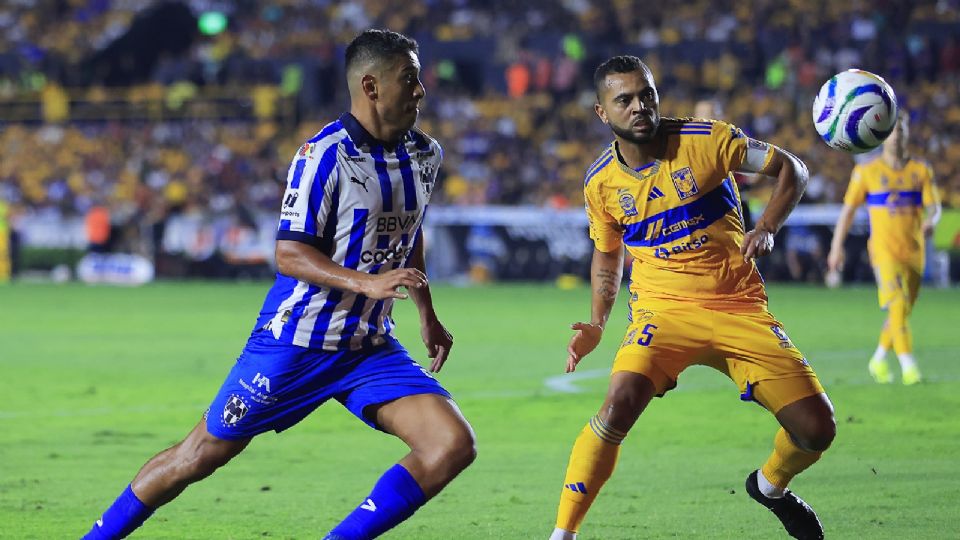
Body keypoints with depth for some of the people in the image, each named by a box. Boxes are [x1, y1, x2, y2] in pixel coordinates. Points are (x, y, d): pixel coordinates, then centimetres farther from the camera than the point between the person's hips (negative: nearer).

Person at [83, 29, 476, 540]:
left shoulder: (424, 155, 6)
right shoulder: (325, 154, -16)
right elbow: (289, 254, -20)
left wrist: (427, 316, 29)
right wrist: (366, 283, -31)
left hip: (371, 346, 6)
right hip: (296, 340, -6)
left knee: (453, 445, -14)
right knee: (201, 456, 3)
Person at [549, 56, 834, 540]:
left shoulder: (706, 140, -8)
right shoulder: (601, 182, 1)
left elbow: (790, 169, 1)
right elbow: (606, 254, 18)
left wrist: (766, 229, -15)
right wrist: (597, 324, 5)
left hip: (740, 307, 0)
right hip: (662, 309, 0)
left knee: (817, 428, -6)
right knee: (620, 405, -29)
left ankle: (771, 486, 30)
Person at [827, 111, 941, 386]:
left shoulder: (921, 171, 7)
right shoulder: (866, 172, 1)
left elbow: (934, 206, 0)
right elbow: (848, 209, 6)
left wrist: (930, 221, -23)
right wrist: (837, 247, 2)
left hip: (914, 250, 4)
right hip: (884, 248, -4)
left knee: (902, 311, 10)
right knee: (897, 305, -20)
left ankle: (879, 360, 30)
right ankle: (908, 367, -22)